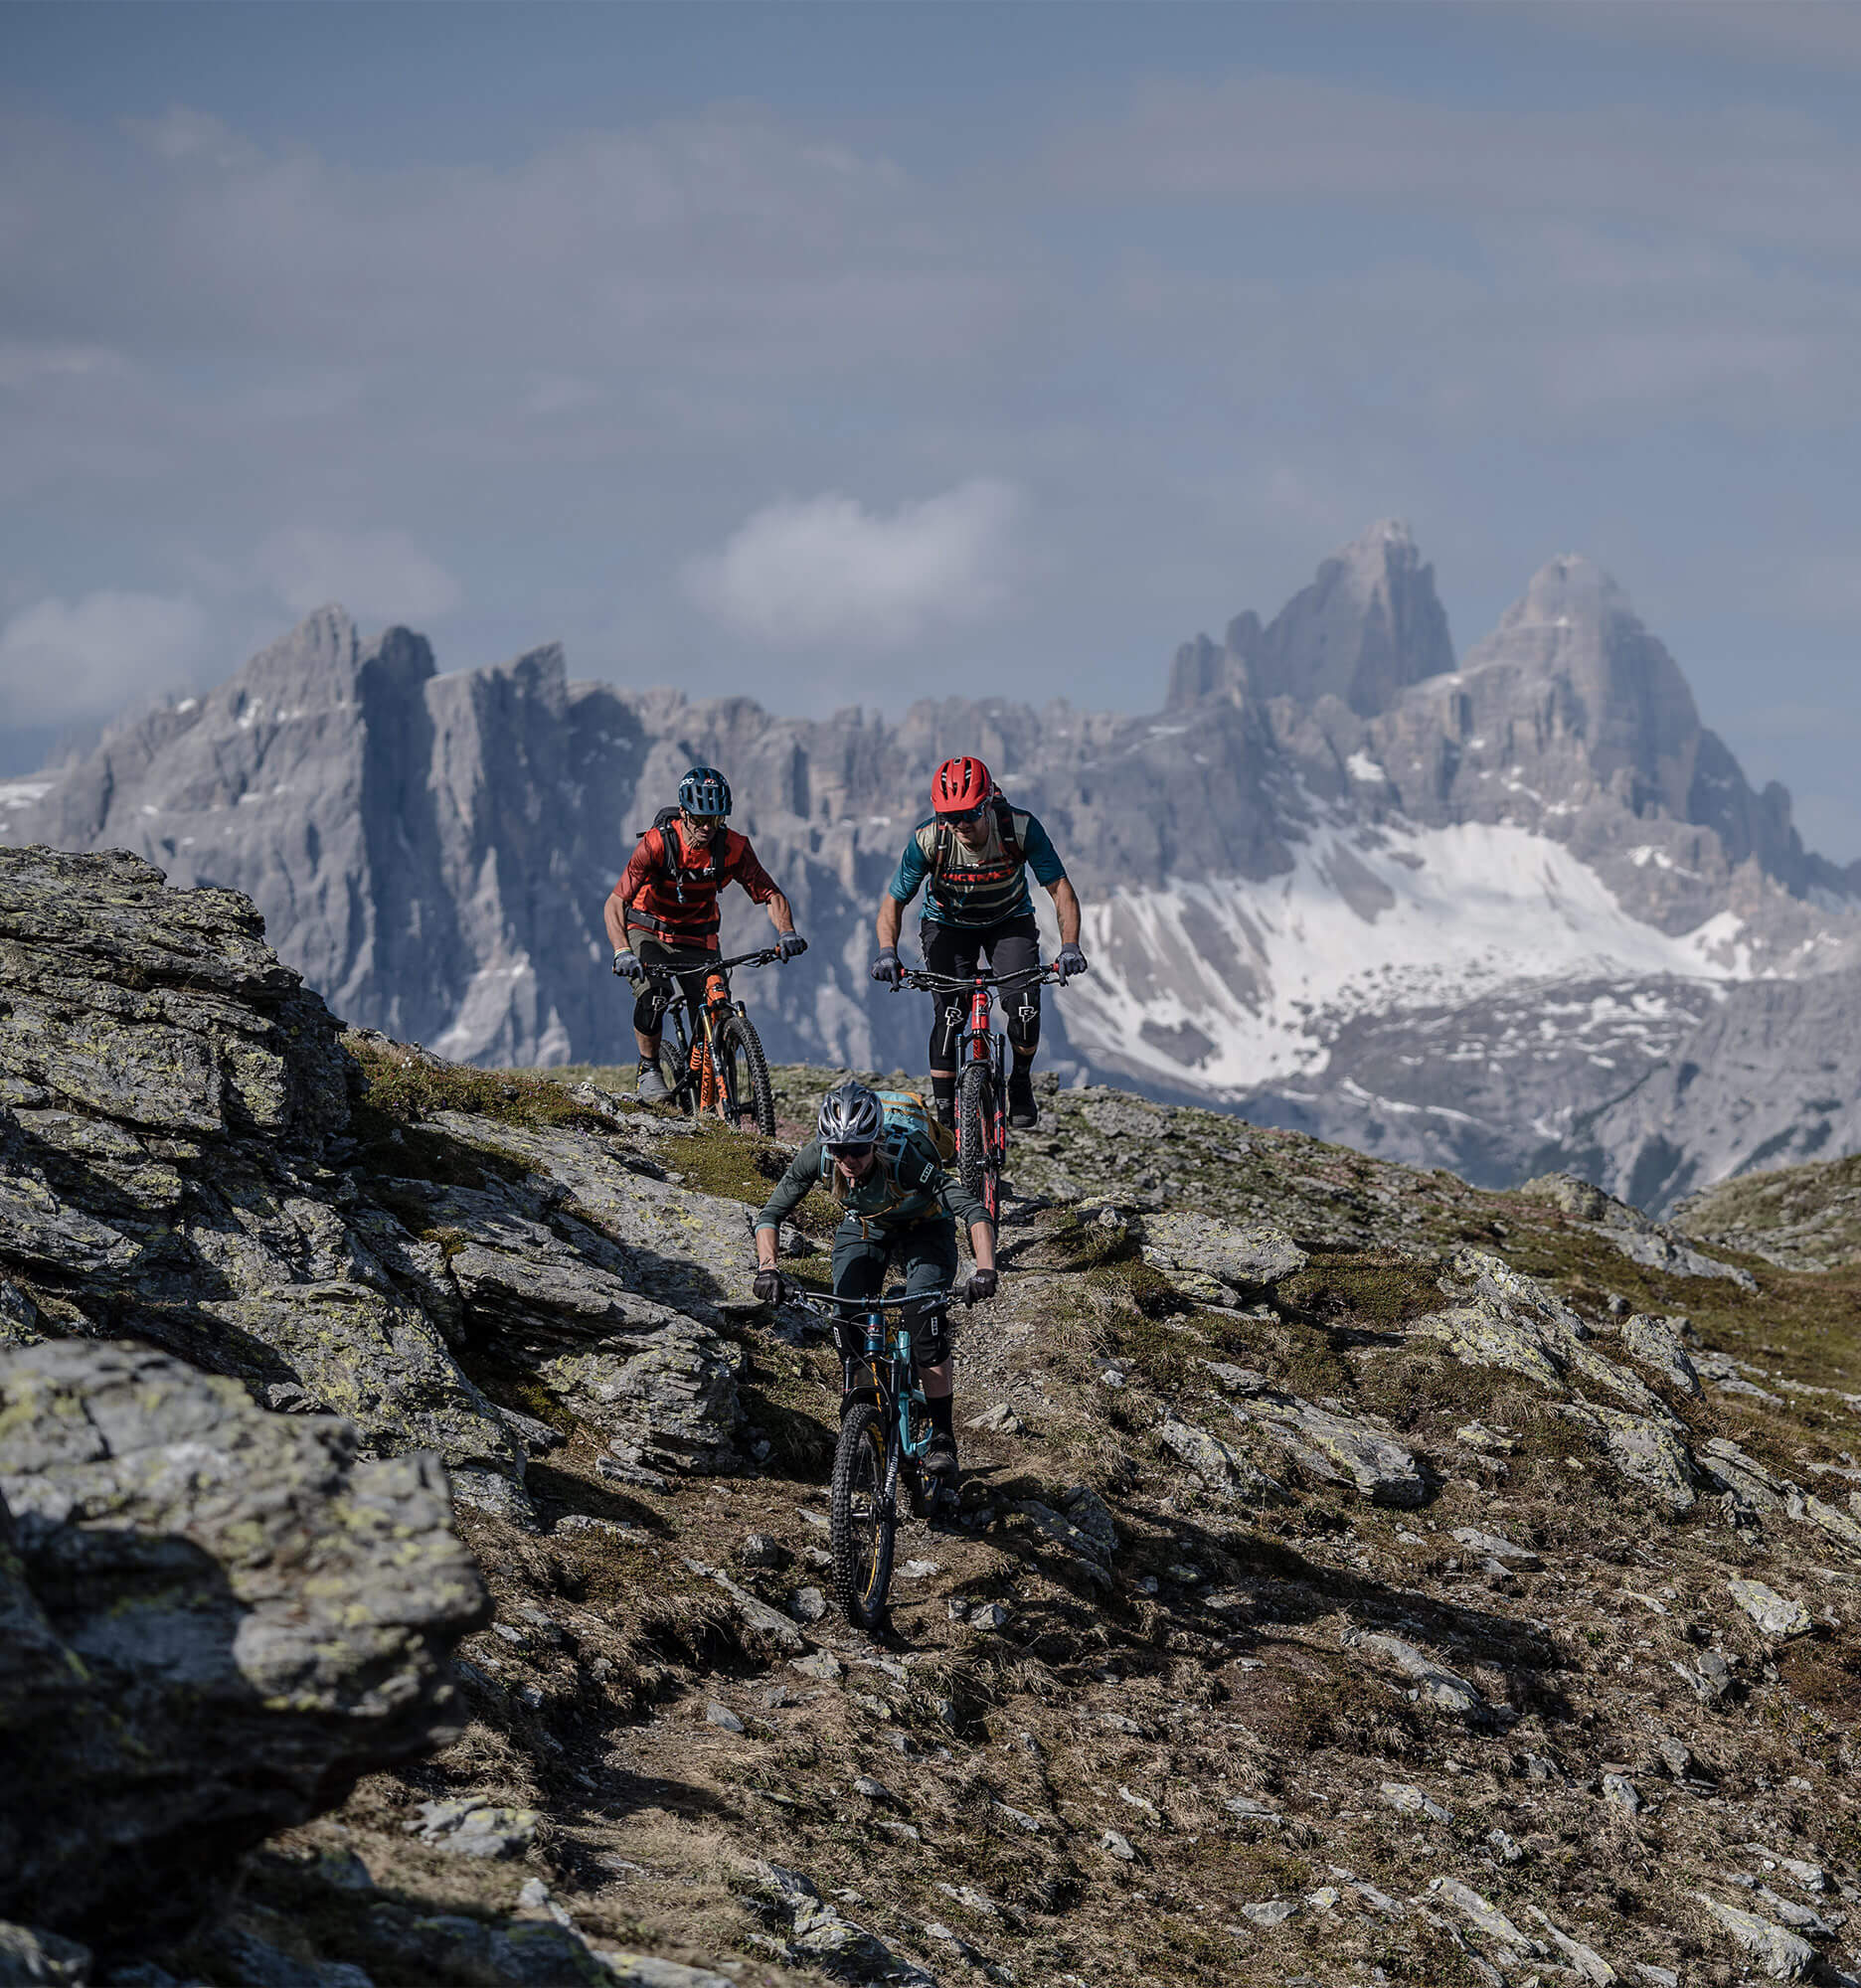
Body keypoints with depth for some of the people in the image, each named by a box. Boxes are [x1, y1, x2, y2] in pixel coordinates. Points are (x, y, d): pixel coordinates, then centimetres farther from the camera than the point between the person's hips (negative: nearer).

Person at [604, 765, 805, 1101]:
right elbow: (614, 903, -30)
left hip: (697, 939, 3)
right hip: (649, 931, -3)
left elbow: (770, 895, -12)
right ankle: (649, 1072, -6)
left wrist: (787, 933, -32)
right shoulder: (657, 843, -27)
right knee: (652, 997, -28)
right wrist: (622, 952, -45)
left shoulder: (732, 847, -19)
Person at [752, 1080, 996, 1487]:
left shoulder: (906, 1158, -40)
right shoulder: (816, 1157, -30)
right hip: (863, 1226, 3)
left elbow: (975, 1212, -44)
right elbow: (770, 1216, -21)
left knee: (926, 1324, -21)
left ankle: (942, 1439, -8)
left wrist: (984, 1271, -60)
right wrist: (767, 1269, -39)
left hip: (924, 1228, -3)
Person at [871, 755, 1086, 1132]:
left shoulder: (1021, 828, -30)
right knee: (949, 1013, -19)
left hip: (1009, 921, 0)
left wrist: (1069, 946, -39)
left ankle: (1021, 1083, 10)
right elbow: (893, 902, -20)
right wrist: (887, 953, -37)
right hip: (949, 924, 0)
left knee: (1024, 1005, -19)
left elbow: (1060, 888, -25)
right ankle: (945, 1113, -8)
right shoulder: (928, 840, -29)